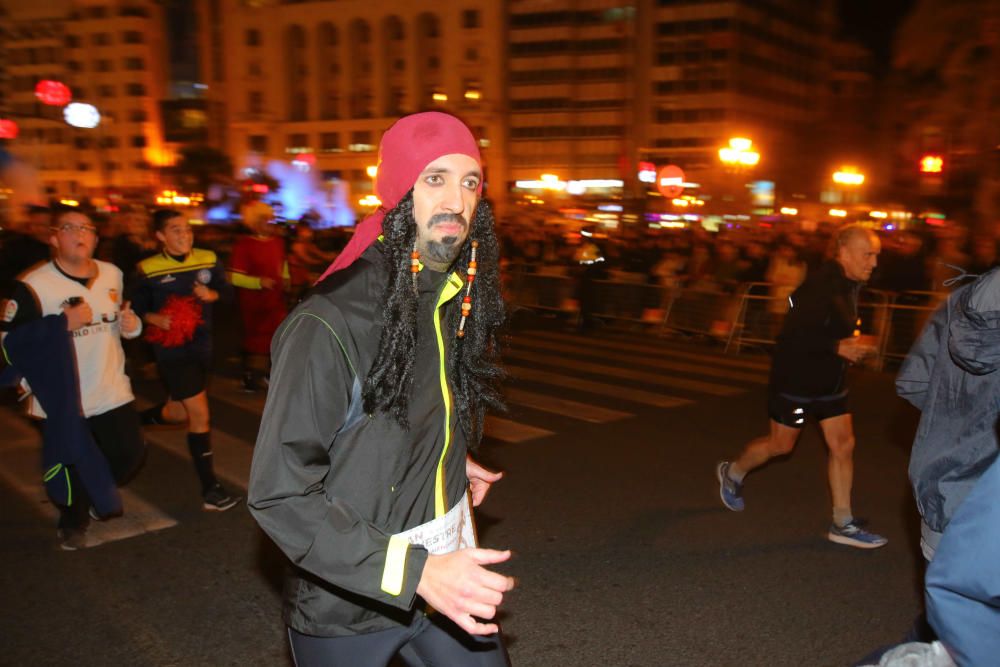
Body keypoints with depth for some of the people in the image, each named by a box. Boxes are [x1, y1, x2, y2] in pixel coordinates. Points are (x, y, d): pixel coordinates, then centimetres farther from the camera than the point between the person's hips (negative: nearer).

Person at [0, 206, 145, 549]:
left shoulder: (113, 275, 6)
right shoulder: (32, 286, -14)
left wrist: (131, 324, -2)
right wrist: (62, 324, -24)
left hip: (113, 391, 5)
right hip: (61, 402, -5)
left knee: (129, 453, 10)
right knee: (73, 470, 7)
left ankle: (98, 496, 44)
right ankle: (74, 524, 38)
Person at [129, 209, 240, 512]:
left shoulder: (207, 259, 1)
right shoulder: (149, 270, -7)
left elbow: (227, 290, 10)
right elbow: (137, 307, 0)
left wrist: (212, 294, -11)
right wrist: (154, 319, -19)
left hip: (202, 347, 5)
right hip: (172, 351, -5)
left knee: (177, 413, 18)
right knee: (200, 416, -9)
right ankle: (210, 490, 0)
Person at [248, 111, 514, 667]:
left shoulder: (461, 302, -1)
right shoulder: (327, 325, -23)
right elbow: (280, 495, -23)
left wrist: (450, 462, 8)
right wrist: (417, 570, -29)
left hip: (450, 569, 6)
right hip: (346, 608, -5)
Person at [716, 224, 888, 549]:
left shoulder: (849, 284, 3)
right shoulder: (821, 287, -25)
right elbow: (794, 336, -29)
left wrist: (854, 342, 2)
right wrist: (839, 347, -26)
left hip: (830, 380, 8)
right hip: (796, 379, -8)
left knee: (843, 445, 5)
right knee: (781, 445, 8)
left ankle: (843, 524, 13)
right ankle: (733, 472, 35)